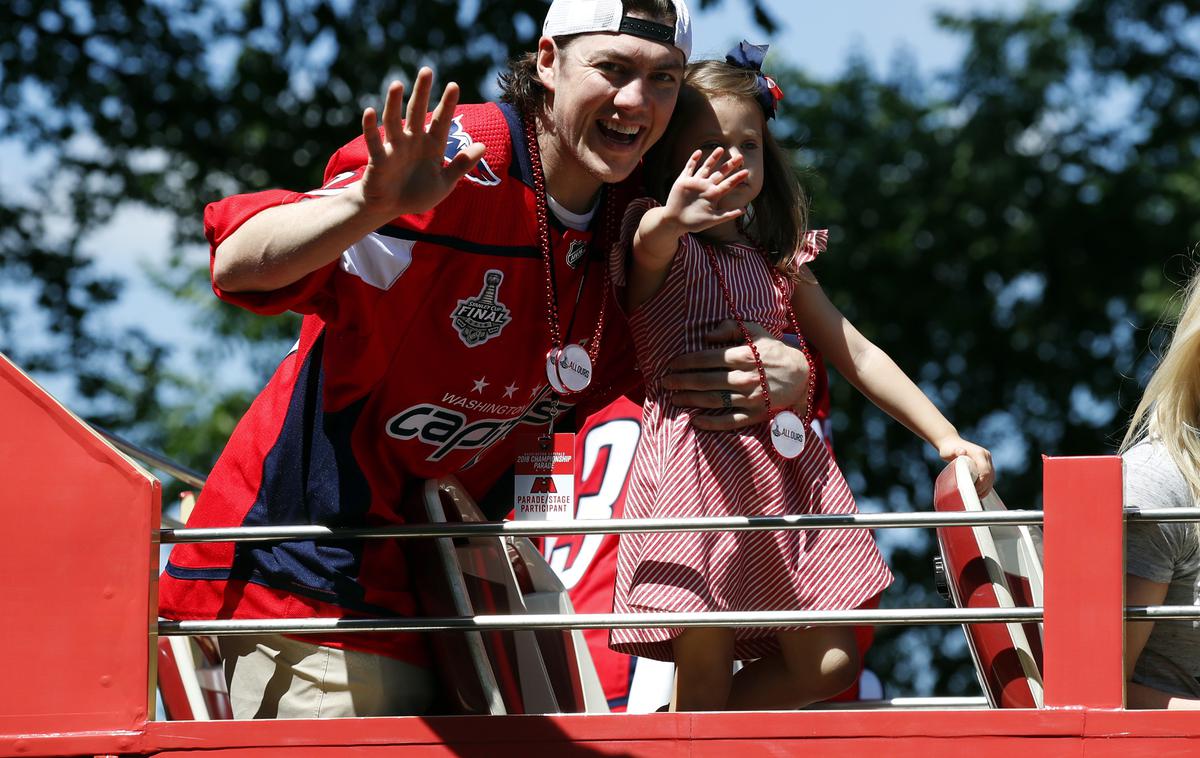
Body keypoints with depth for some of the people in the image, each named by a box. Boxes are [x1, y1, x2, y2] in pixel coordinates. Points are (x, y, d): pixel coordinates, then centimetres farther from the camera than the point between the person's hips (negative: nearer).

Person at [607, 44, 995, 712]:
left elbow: (857, 354, 21)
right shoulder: (661, 249, -1)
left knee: (829, 666, 0)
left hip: (784, 468, 6)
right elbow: (649, 242, -26)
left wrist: (945, 436, 11)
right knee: (704, 673, -8)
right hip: (698, 461, -6)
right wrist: (672, 219, -52)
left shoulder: (779, 263, 20)